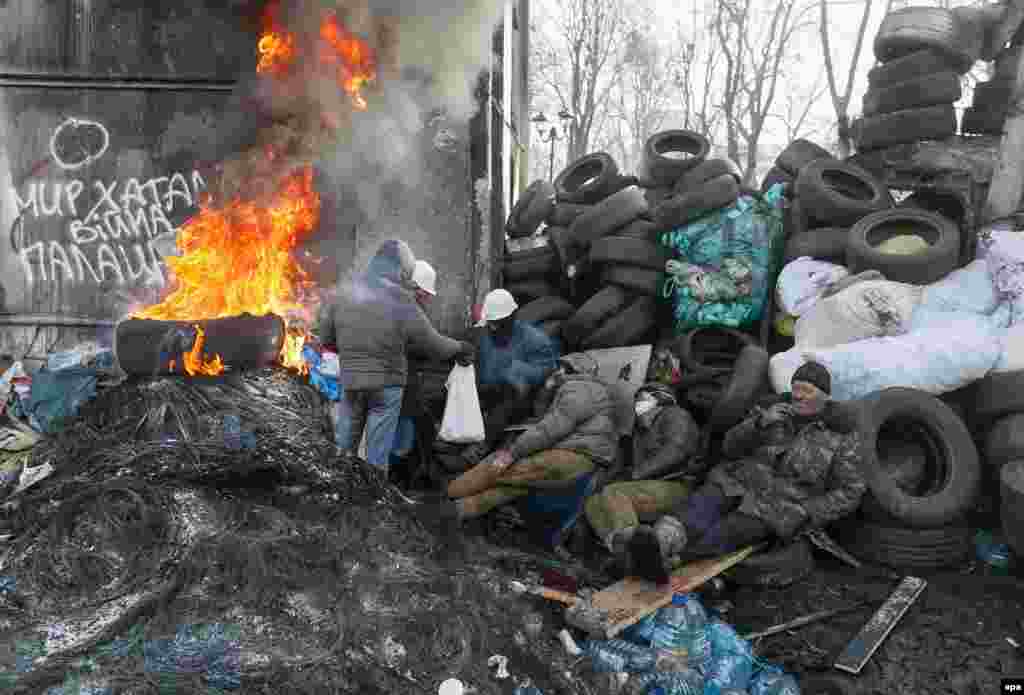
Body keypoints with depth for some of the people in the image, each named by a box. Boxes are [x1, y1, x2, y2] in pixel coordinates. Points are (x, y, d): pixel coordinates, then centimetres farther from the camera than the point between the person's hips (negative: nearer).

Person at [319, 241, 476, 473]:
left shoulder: (344, 294, -1)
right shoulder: (402, 302, -12)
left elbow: (325, 336, 6)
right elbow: (433, 344, -4)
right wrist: (460, 348, 13)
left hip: (350, 381, 4)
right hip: (387, 385, -3)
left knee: (343, 447, 16)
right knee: (378, 453, 6)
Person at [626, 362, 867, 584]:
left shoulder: (842, 435, 5)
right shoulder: (778, 413, 14)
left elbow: (849, 491, 3)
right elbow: (731, 448, 8)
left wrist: (806, 515, -10)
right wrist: (759, 423, -11)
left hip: (781, 504, -3)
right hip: (744, 478, 3)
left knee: (729, 531, -32)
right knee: (705, 502, -31)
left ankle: (662, 560, -53)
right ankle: (661, 541, -59)